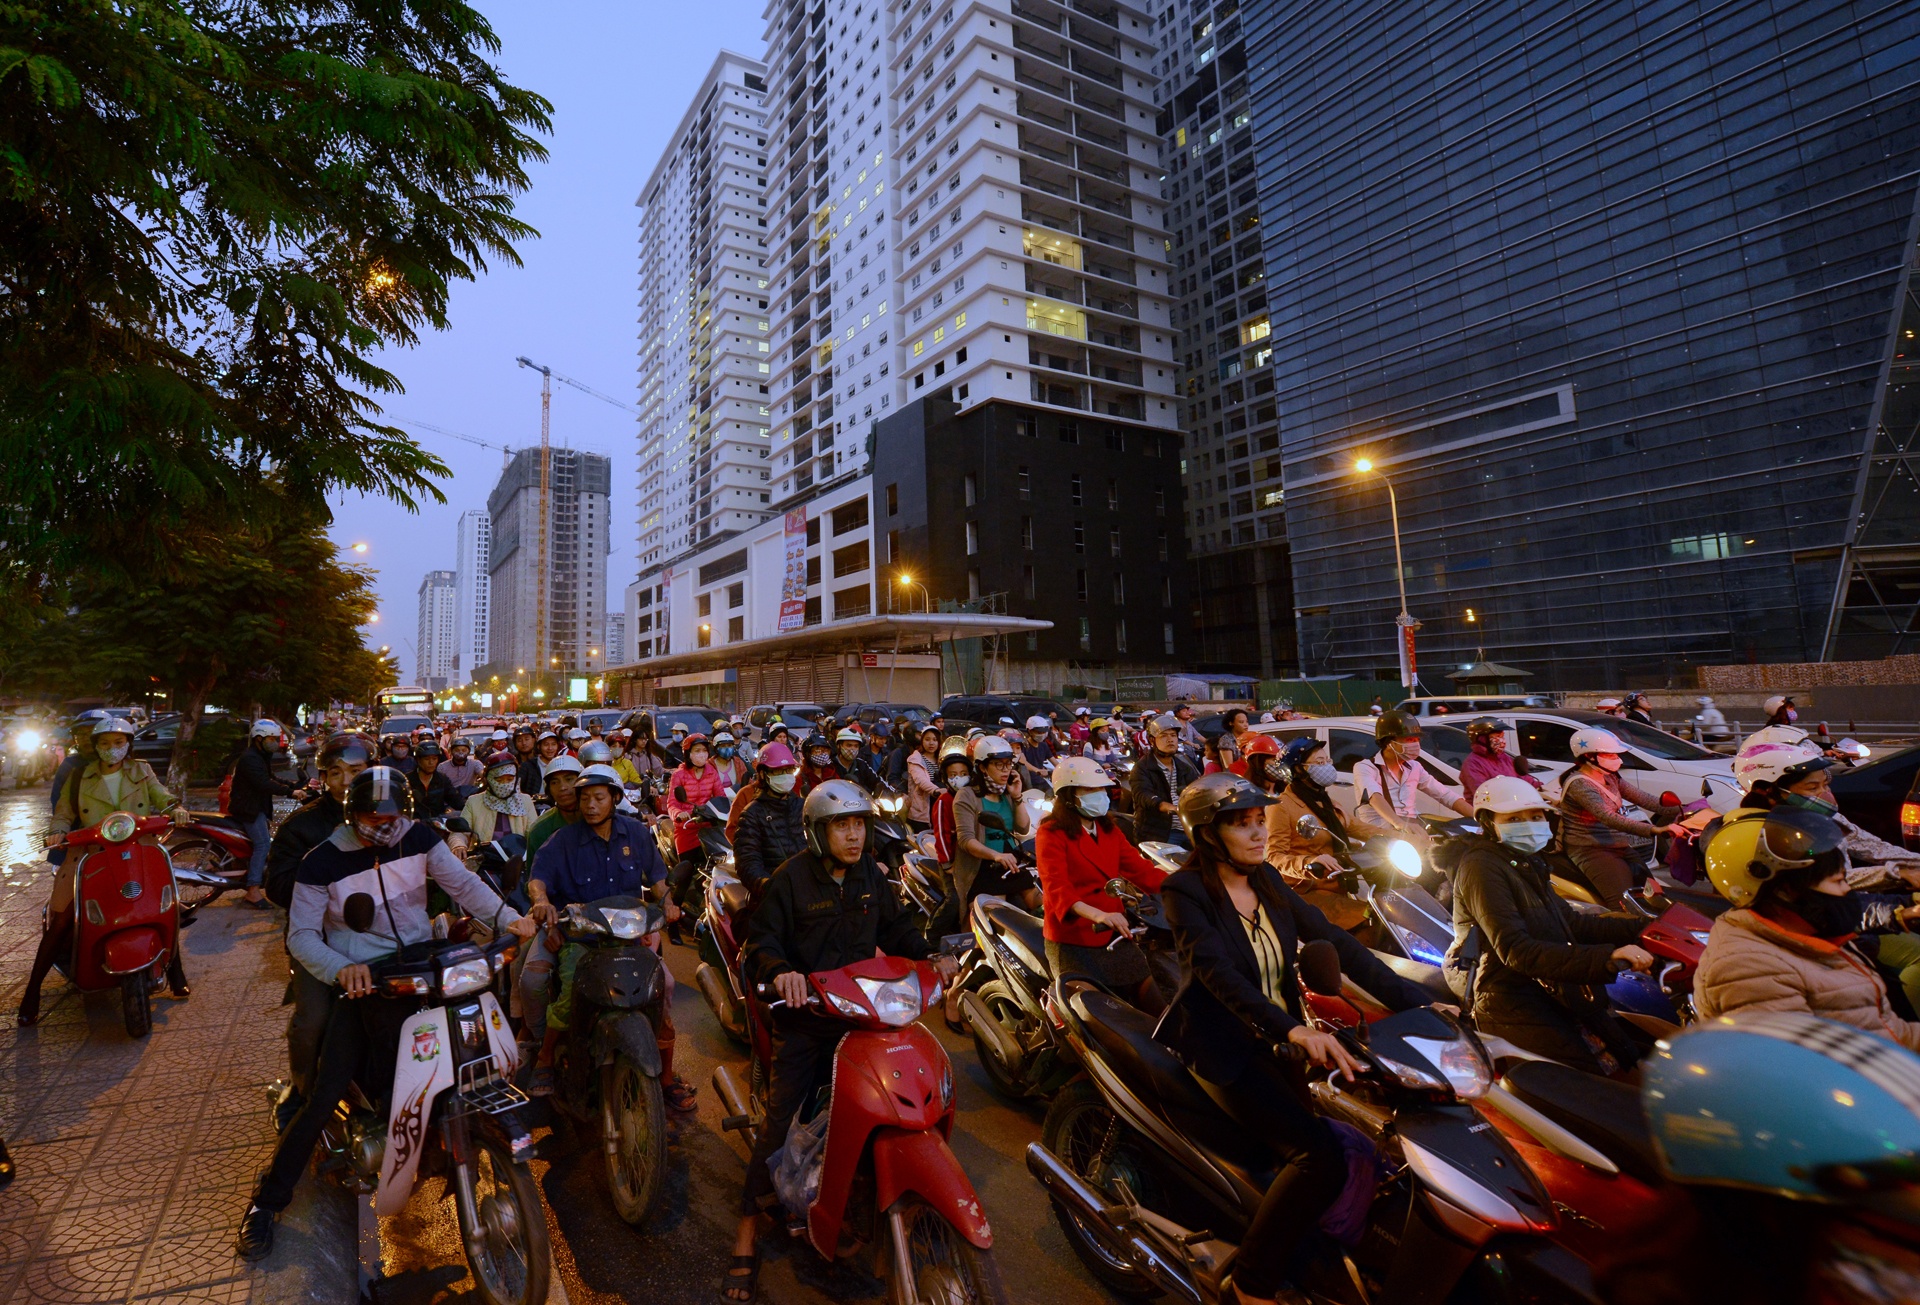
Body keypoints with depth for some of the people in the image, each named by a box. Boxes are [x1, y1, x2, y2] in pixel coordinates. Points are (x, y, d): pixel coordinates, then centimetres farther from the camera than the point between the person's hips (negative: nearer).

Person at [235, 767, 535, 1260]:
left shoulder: (420, 838, -1)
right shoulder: (323, 862, -7)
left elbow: (462, 882, 1)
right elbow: (301, 934, -7)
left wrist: (507, 918, -12)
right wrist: (341, 969, -25)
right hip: (362, 979, -3)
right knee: (326, 1094, -10)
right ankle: (267, 1198, 10)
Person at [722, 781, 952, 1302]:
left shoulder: (871, 877, 4)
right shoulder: (790, 879, -11)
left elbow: (895, 927, 13)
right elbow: (761, 943, -13)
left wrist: (930, 957, -4)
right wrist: (779, 971, -35)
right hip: (802, 1017, -4)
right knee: (780, 1122, -2)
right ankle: (748, 1228, 14)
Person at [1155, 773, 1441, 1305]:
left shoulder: (1265, 880, 4)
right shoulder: (1185, 890, -15)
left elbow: (1334, 941, 0)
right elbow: (1218, 973, -27)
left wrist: (1416, 1001, -8)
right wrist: (1293, 1030, -39)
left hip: (1276, 1039, 7)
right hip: (1220, 1046, -7)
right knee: (1320, 1156, -21)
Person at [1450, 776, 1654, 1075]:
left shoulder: (1525, 865, 19)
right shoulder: (1482, 867, -13)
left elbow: (1571, 922, 15)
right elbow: (1515, 949, -23)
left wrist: (1641, 929, 2)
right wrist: (1605, 959, -31)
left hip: (1545, 987, 9)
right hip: (1510, 1001, -9)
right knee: (1601, 1078, -20)